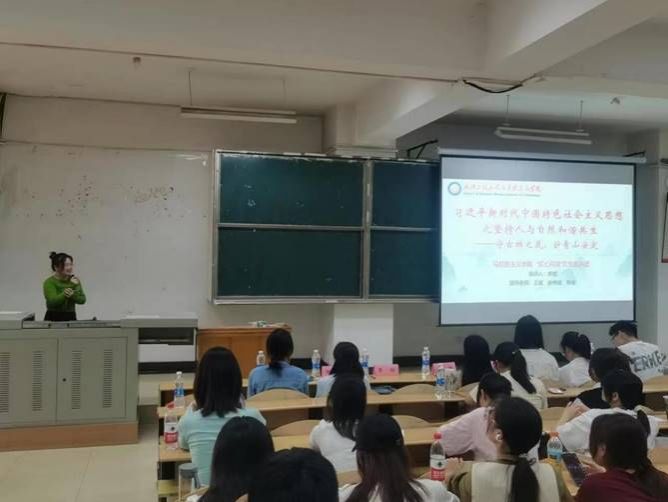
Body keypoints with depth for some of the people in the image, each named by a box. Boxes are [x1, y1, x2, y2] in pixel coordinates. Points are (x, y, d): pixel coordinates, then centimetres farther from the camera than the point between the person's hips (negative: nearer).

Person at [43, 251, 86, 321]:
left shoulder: (75, 280, 4)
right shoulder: (50, 282, -7)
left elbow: (82, 300, -4)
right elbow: (52, 302, -20)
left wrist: (72, 294, -22)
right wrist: (64, 295, -37)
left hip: (71, 318, 3)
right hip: (53, 319, -3)